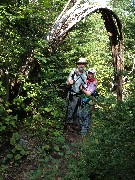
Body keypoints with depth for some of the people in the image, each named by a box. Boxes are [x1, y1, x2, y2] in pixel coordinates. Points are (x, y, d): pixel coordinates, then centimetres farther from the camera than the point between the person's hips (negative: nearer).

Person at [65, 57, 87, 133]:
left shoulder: (85, 73, 7)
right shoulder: (73, 72, -9)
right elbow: (67, 82, -7)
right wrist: (70, 82, -28)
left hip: (81, 95, 6)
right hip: (73, 95, -5)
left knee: (78, 111, 12)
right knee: (71, 110, -3)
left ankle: (76, 125, 22)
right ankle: (69, 125, 5)